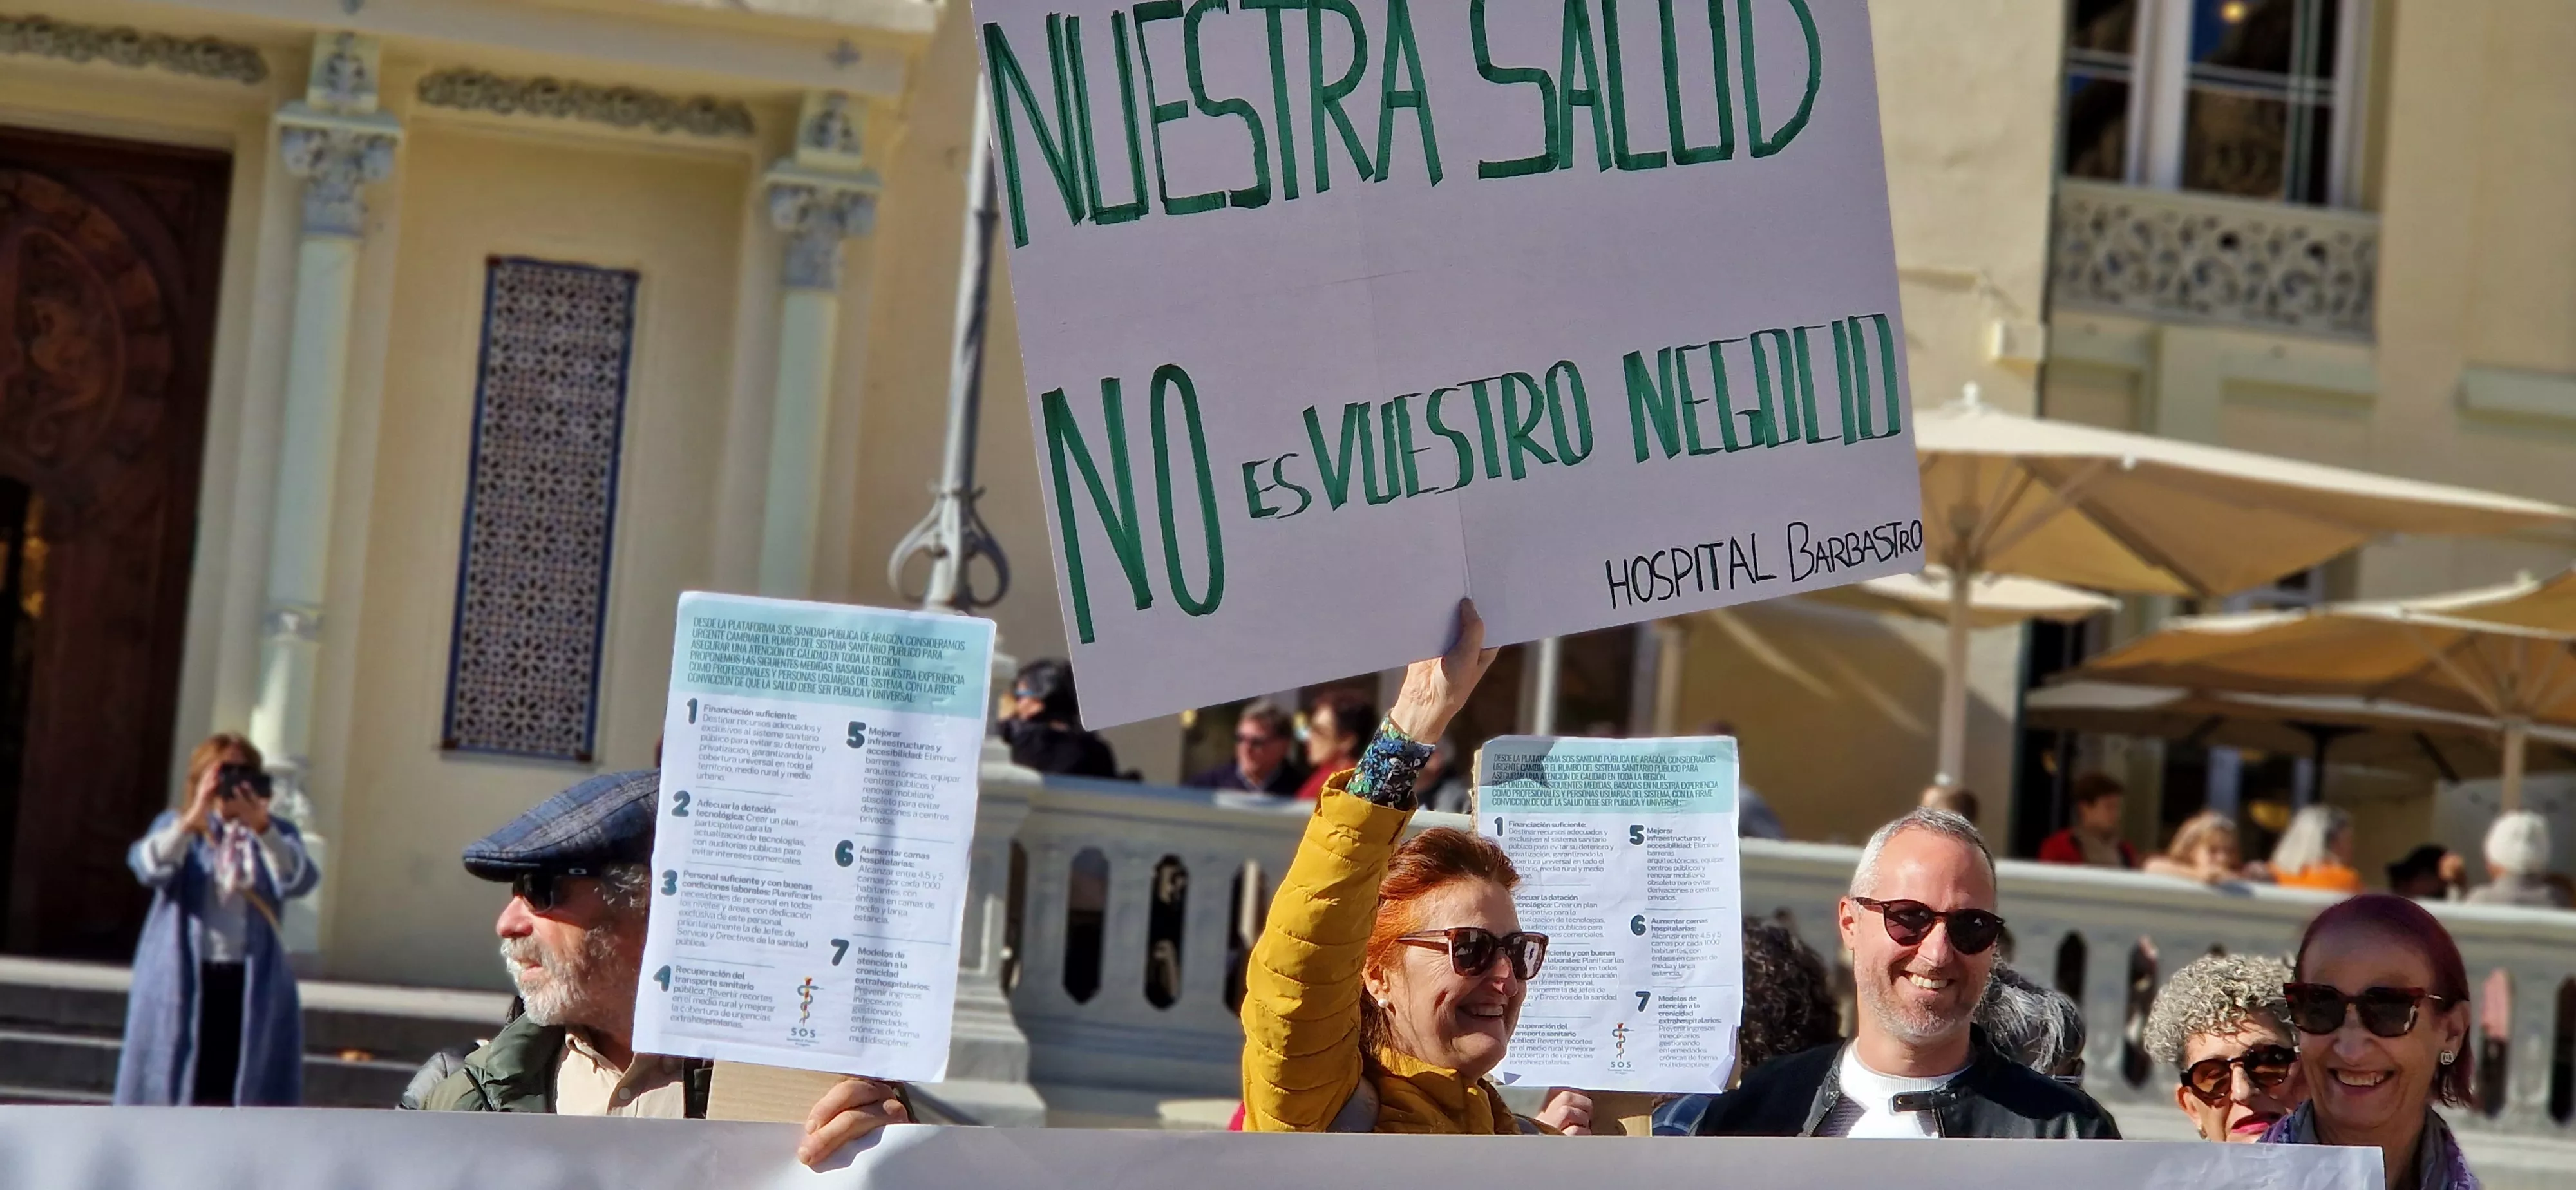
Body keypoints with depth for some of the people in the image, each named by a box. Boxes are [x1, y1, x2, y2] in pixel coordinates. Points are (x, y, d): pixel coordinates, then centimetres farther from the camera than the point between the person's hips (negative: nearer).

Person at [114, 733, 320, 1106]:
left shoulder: (275, 834, 9)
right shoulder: (176, 826, 9)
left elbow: (299, 880, -13)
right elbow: (150, 867, -14)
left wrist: (263, 830, -30)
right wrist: (191, 820, -29)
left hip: (253, 987, 0)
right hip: (181, 981, 0)